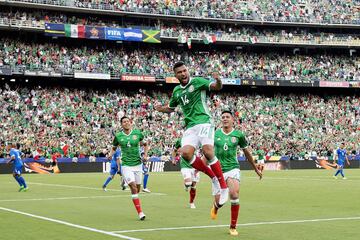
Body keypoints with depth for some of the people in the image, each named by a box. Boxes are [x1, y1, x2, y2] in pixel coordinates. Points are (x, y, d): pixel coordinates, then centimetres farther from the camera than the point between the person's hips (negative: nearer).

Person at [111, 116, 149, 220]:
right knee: (133, 187, -17)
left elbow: (145, 144, 17)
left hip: (138, 164, 2)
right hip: (126, 165, -2)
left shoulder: (137, 133, 2)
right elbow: (114, 148, 14)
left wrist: (145, 154, 2)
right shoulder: (118, 136, -1)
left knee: (137, 188, 8)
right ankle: (140, 212, -14)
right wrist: (111, 155, -5)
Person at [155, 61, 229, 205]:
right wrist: (161, 109, 13)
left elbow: (217, 87, -11)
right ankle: (213, 177, -1)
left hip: (204, 122, -5)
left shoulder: (197, 81, 1)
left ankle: (223, 187, -14)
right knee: (186, 153, -18)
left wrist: (218, 80, -33)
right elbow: (171, 108, 34)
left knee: (208, 152, -24)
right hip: (190, 127, 5)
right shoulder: (176, 91, 17)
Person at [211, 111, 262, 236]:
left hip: (233, 168, 0)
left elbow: (247, 152, 12)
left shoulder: (238, 134, 1)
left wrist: (256, 169, 18)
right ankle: (215, 206, 38)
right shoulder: (215, 134, 2)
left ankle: (233, 226, -4)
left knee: (234, 195, -19)